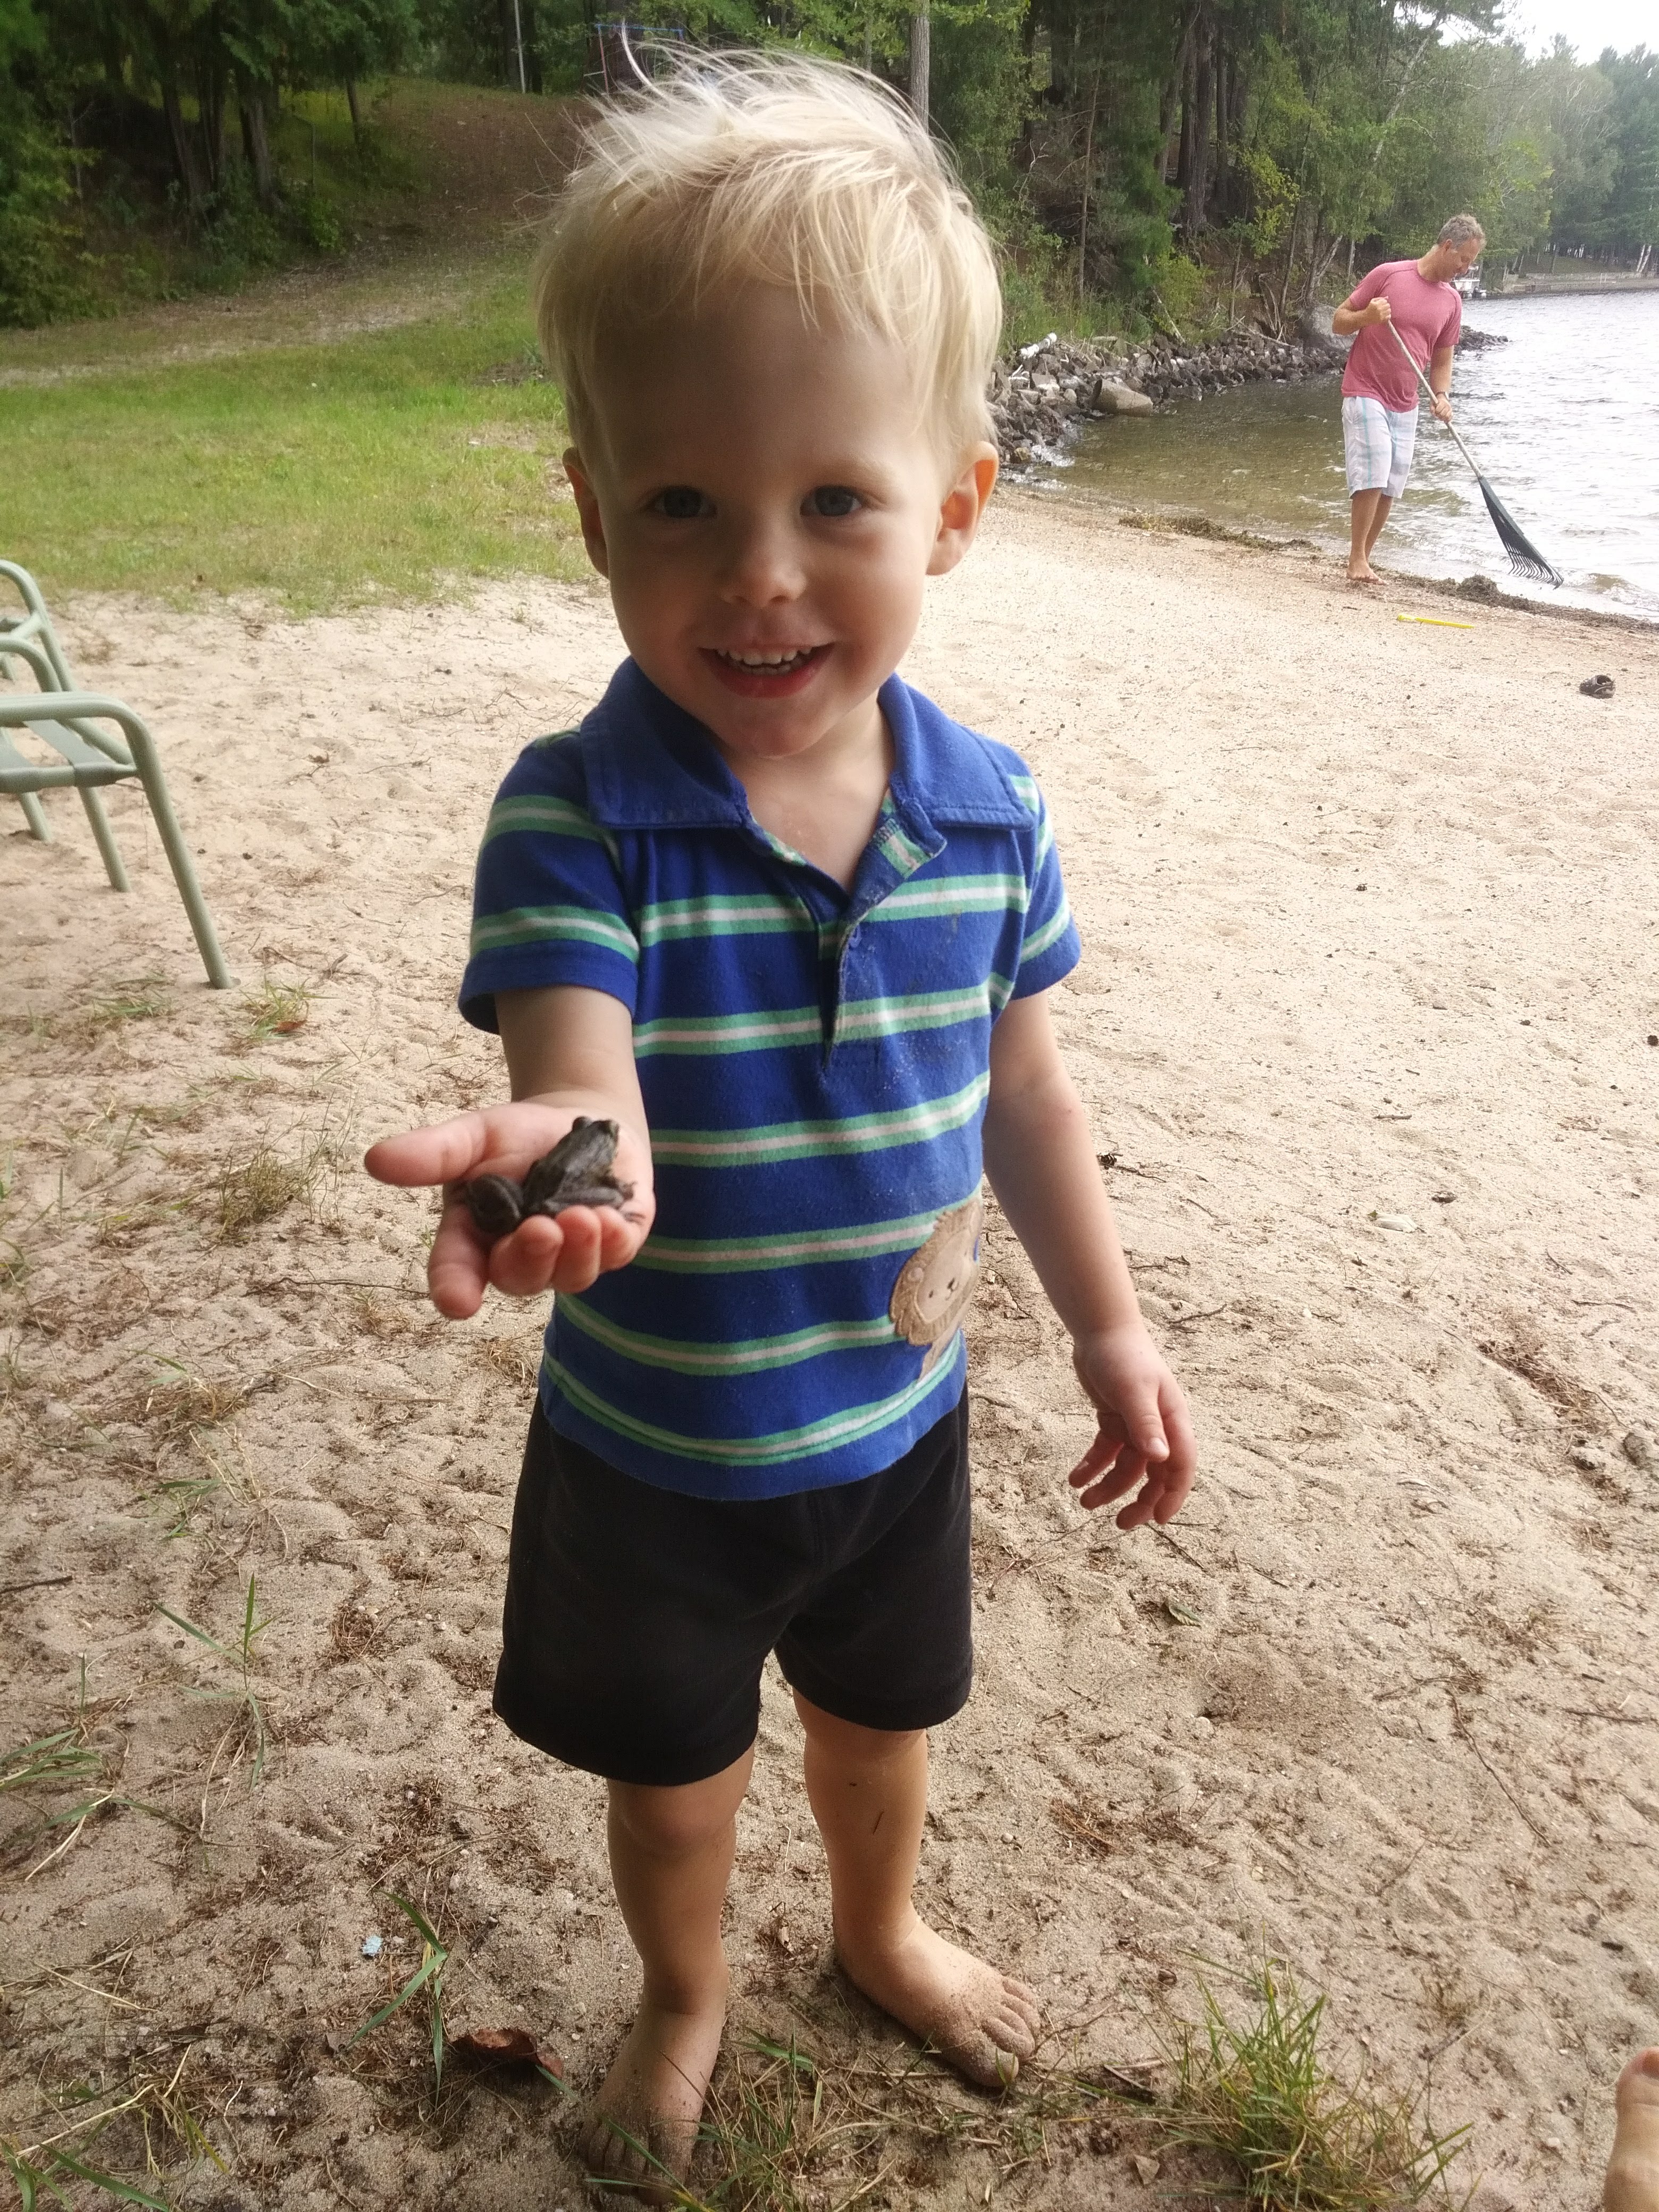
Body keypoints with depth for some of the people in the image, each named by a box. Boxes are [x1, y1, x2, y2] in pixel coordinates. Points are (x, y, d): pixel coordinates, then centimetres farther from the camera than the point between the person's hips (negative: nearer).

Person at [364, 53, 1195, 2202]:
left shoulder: (988, 807, -13)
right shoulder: (574, 819, -24)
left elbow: (1022, 1092, -1)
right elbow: (587, 1097, -35)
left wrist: (1109, 1328, 5)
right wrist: (565, 1159, -60)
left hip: (898, 1420, 3)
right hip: (650, 1452, -2)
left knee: (883, 1715, 29)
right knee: (670, 1775, 23)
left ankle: (882, 1930, 64)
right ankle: (684, 2001, 59)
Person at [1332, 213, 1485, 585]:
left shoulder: (1452, 301, 8)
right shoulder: (1388, 274, -7)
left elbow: (1442, 358, 14)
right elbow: (1339, 321, -3)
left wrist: (1442, 395, -5)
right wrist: (1367, 316, -24)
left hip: (1405, 404, 6)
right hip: (1365, 393, -6)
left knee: (1390, 486, 3)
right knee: (1373, 475, -19)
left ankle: (1364, 561, 12)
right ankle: (1356, 560, -11)